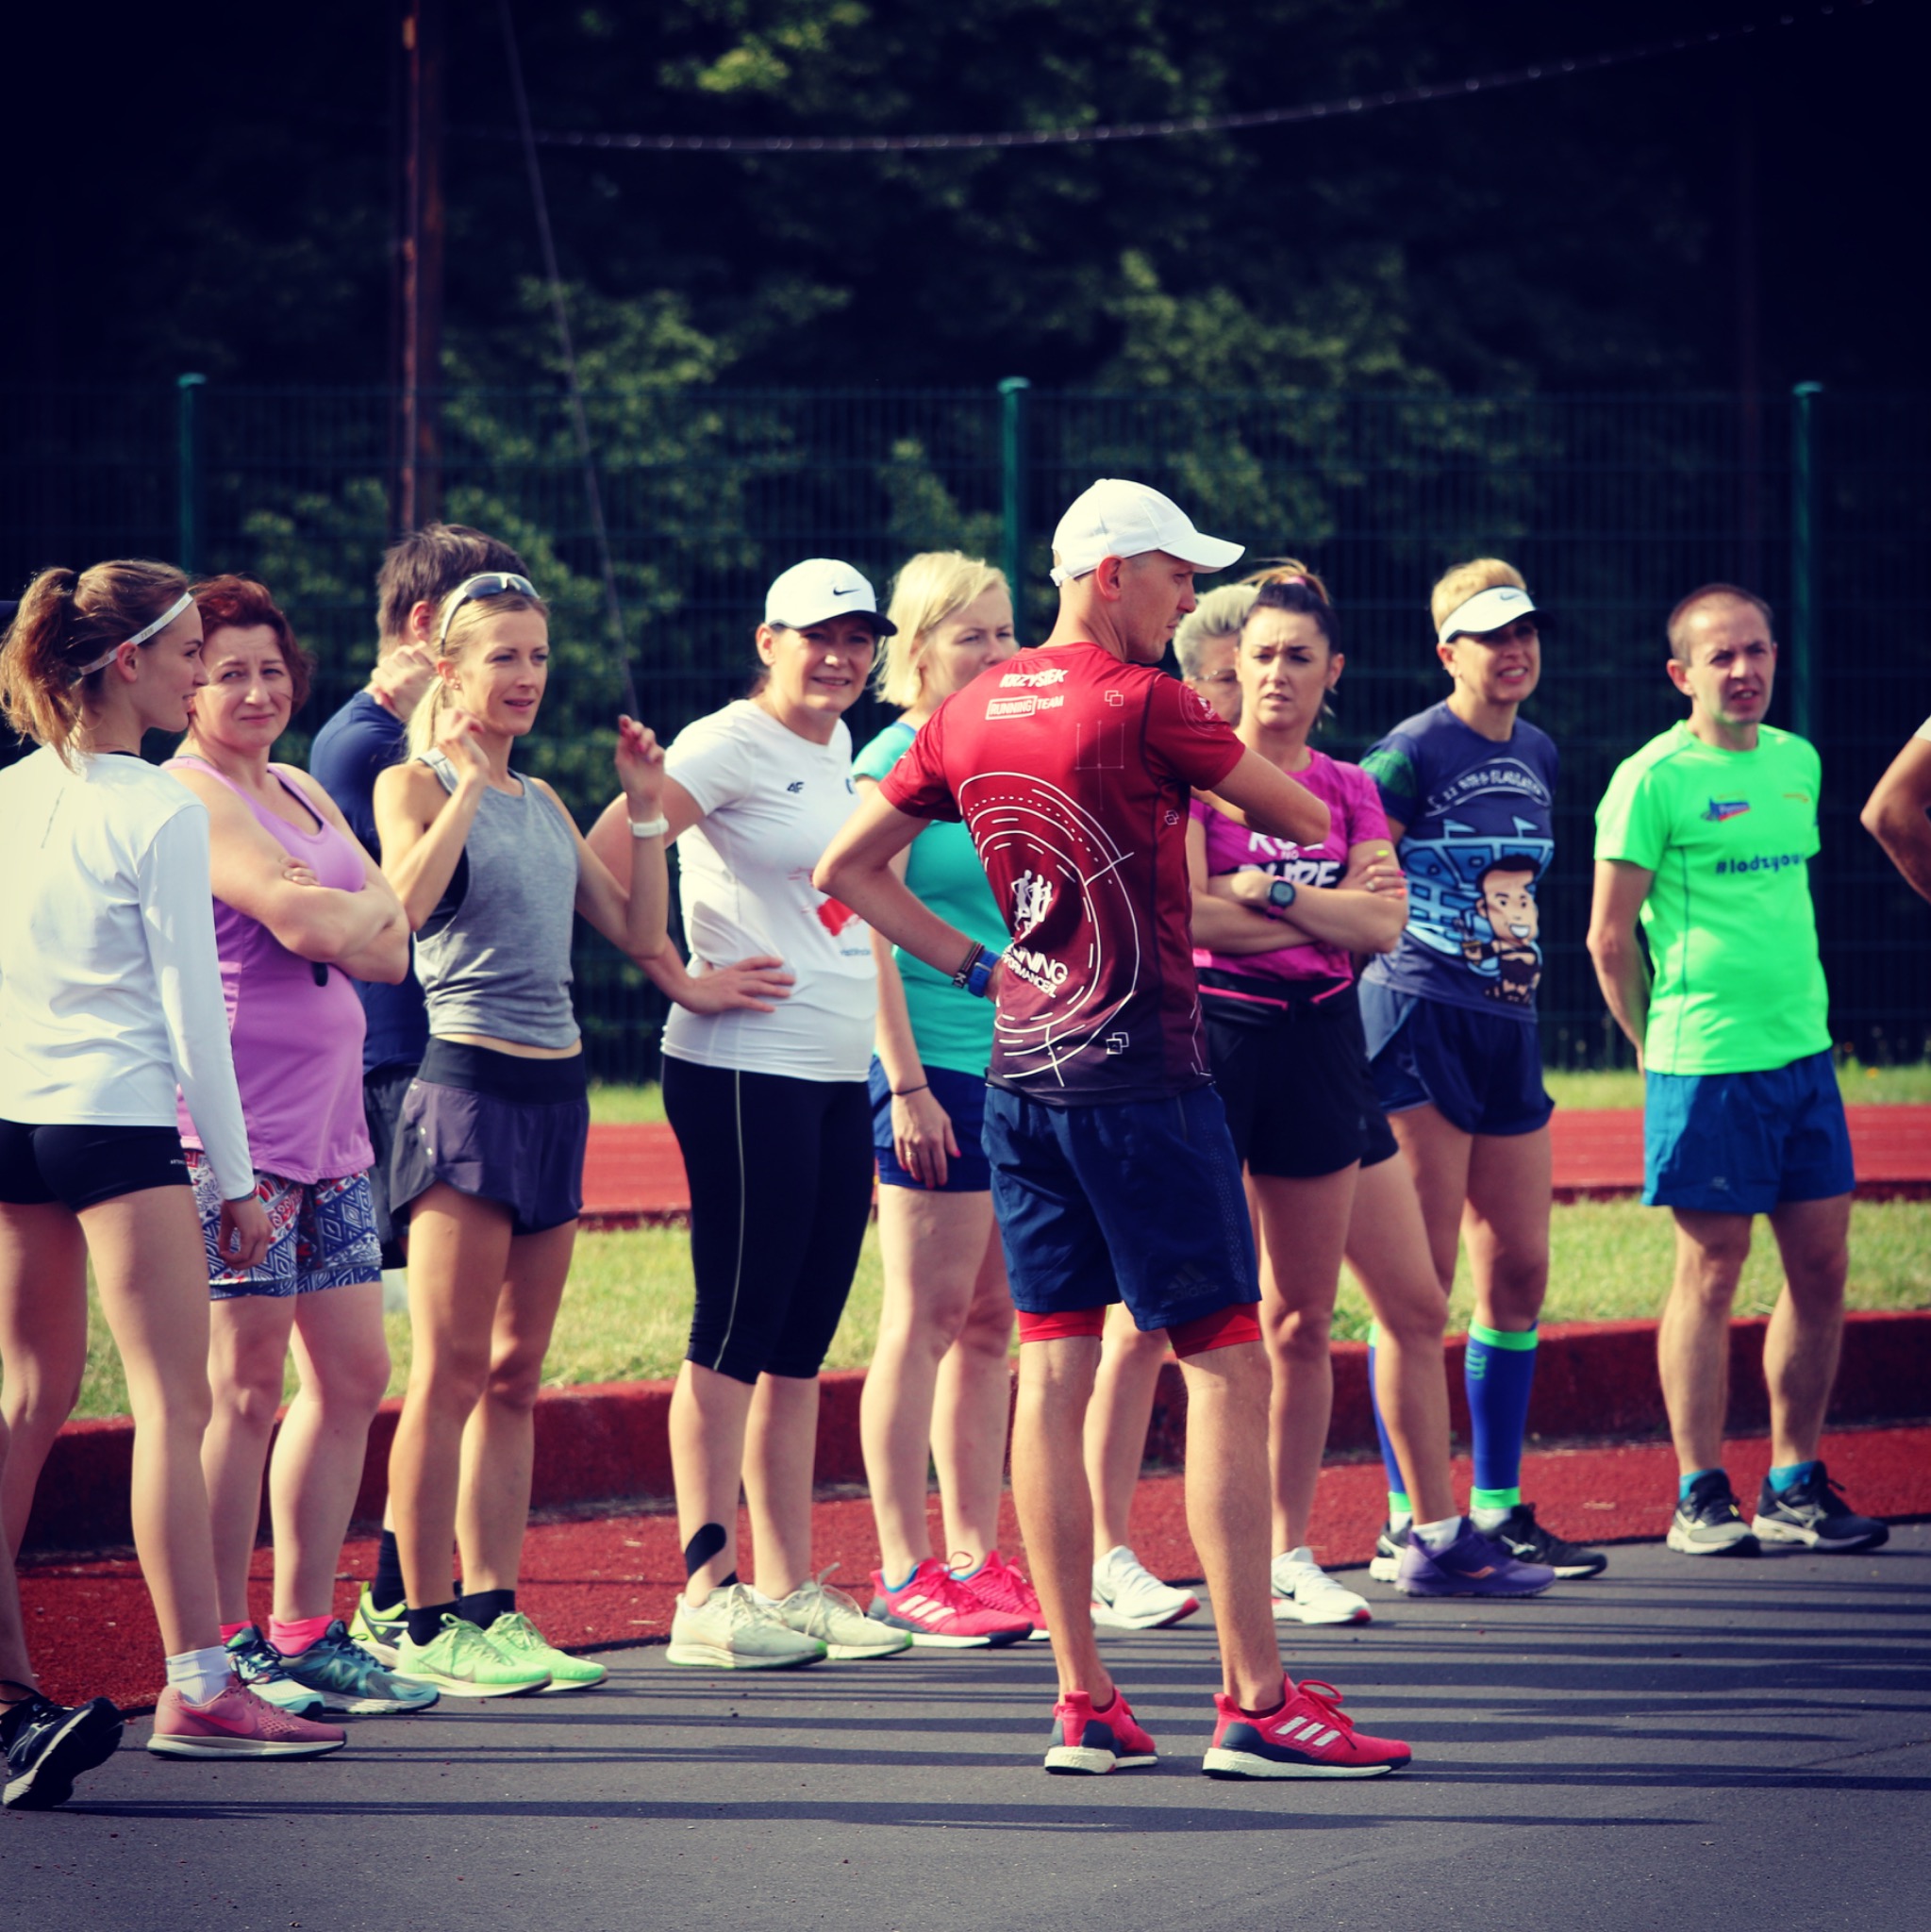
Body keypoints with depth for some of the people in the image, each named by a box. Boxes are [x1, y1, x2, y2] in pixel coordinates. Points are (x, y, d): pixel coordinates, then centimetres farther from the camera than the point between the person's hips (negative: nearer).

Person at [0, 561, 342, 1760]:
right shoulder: (163, 814, -10)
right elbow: (191, 1005, -9)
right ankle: (198, 1689, -12)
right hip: (117, 1122, -7)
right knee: (175, 1402, -7)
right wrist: (237, 1176, -3)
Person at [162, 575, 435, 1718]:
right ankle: (222, 1653, -1)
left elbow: (392, 947, 10)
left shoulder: (304, 795, 19)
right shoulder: (186, 796, -9)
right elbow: (304, 916, -20)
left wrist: (332, 921, -9)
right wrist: (366, 907, 0)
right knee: (246, 1386, -6)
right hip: (235, 1126, -9)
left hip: (329, 1122, 9)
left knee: (353, 1374, 10)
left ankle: (307, 1634, 18)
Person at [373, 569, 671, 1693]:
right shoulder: (415, 786, -4)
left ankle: (495, 1610, 11)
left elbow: (638, 932, 17)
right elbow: (403, 905, -23)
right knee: (451, 1371, -7)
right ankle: (427, 1626, -5)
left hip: (556, 1087, 7)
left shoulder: (542, 802, 17)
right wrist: (467, 787, -21)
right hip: (467, 1081, -7)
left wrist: (648, 807, 11)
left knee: (515, 1375, 8)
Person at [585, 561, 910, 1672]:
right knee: (738, 1331, -6)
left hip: (838, 1078, 8)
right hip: (747, 1071, -8)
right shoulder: (730, 746, -9)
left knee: (802, 1342, 10)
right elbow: (600, 861, -17)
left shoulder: (838, 746, 15)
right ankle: (708, 1593, -4)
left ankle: (788, 1586, 14)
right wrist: (684, 981, -14)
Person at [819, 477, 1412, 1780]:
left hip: (1019, 1074, 7)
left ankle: (1083, 1703, 6)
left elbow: (847, 869, 15)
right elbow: (1307, 819, -2)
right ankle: (1256, 1701, -8)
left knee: (1053, 1370, 7)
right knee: (1228, 1368, -4)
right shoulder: (1143, 704, -11)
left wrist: (974, 964, 13)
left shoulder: (970, 717, 9)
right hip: (1143, 1074, -7)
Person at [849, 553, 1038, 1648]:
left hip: (1025, 1063, 7)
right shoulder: (894, 763, -7)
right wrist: (905, 1083, -16)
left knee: (992, 1322, 8)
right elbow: (868, 929, -11)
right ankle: (906, 1571, -1)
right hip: (938, 1065, -7)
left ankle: (977, 1557, 12)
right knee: (928, 1317, -4)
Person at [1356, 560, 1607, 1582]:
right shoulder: (1410, 756, -10)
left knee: (1519, 1270, 8)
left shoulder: (1538, 756, 13)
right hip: (1419, 1025, -7)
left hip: (1510, 1029, 7)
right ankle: (1407, 1524, -2)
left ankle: (1498, 1509, 16)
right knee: (1424, 1280, -7)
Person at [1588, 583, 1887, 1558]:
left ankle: (1795, 1487, 16)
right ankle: (1700, 1498, 5)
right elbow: (1610, 938, -7)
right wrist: (1660, 1047, -2)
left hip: (1804, 1050, 7)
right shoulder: (1653, 781, -9)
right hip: (1706, 1063, -7)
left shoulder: (1797, 763, 12)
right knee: (1710, 1270, -2)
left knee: (1821, 1263, 6)